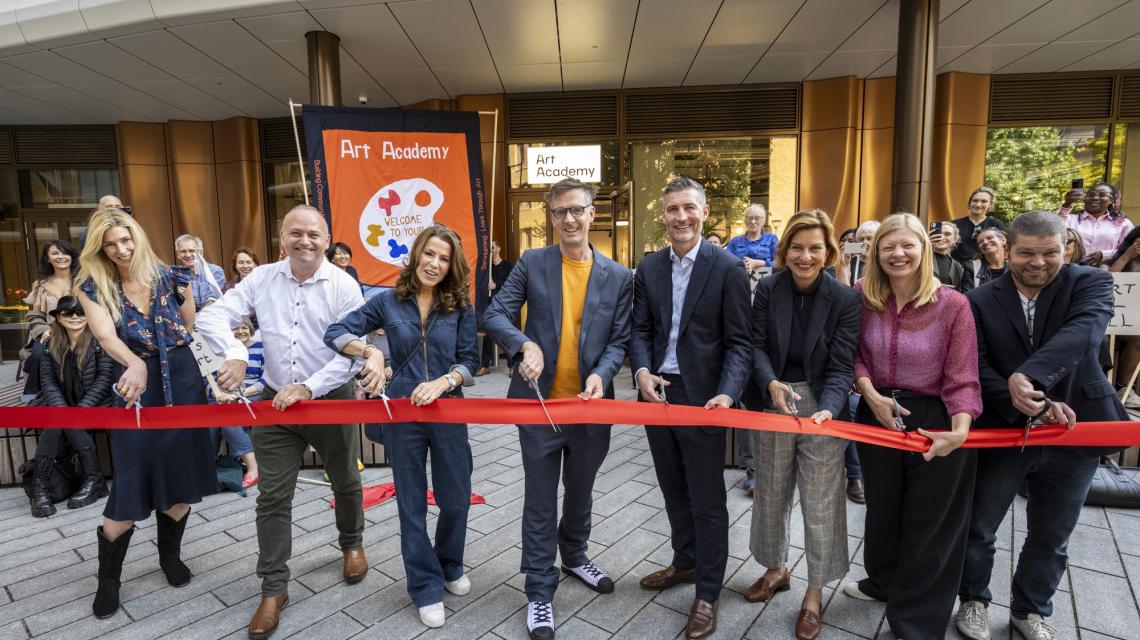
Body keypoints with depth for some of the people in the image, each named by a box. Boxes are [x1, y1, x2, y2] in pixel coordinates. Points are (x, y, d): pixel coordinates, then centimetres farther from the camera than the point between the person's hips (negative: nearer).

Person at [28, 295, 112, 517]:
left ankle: (94, 480, -19)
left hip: (97, 405, -3)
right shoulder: (53, 343, 6)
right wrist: (61, 407, -16)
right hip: (64, 404, 3)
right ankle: (40, 484, -21)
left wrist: (81, 408, -21)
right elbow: (47, 379, 0)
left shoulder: (100, 340, -8)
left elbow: (105, 378, -14)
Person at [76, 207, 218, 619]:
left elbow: (193, 327, 12)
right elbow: (106, 337, -21)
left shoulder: (169, 277, 1)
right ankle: (108, 579, 26)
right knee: (131, 489, 1)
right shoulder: (94, 288, -3)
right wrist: (135, 364, -40)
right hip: (137, 390, -2)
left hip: (184, 384, 2)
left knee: (181, 480, 10)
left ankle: (170, 556, 36)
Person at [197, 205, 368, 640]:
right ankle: (273, 589, 20)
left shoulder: (344, 286, -12)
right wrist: (235, 355, -25)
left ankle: (352, 545, 45)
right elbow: (211, 316, -6)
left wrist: (307, 388, -23)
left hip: (331, 399, -2)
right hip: (276, 401, 2)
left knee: (345, 483, 17)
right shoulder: (261, 279, -3)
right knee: (273, 497, 5)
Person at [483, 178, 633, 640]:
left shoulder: (618, 277, 1)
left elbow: (619, 339, 1)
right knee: (541, 500, 9)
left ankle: (574, 556, 49)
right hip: (540, 402, -2)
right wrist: (525, 345, -25)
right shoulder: (532, 264, -2)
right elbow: (495, 315, -6)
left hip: (591, 404, 2)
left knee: (580, 491, 23)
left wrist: (602, 373, -18)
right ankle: (540, 590, 26)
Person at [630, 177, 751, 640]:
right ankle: (685, 562, 43)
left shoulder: (728, 268, -8)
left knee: (707, 500, 7)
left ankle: (707, 593, 25)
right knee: (674, 490, 21)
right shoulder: (649, 268, 6)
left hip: (702, 397, -5)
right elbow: (640, 329, 6)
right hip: (657, 392, 5)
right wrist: (642, 371, -13)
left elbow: (739, 342, -10)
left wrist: (727, 394, -24)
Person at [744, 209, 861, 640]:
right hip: (773, 403, 2)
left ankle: (815, 591, 29)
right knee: (771, 494, 17)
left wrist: (827, 409, -29)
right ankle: (776, 568, 41)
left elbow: (841, 366, -12)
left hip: (821, 406, -2)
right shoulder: (767, 289, -4)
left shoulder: (845, 300, -9)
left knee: (820, 502, 8)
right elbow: (756, 346, -6)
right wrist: (771, 383, -25)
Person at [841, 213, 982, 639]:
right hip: (877, 415, 3)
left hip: (935, 420, -3)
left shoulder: (953, 304, -14)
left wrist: (961, 429, -27)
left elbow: (961, 379, -15)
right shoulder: (863, 298, -5)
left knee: (929, 523, 11)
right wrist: (871, 395, -14)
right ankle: (884, 581, 49)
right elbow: (856, 354, 1)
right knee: (881, 509, 22)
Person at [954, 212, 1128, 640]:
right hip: (1002, 432, 0)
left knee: (1051, 537, 16)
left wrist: (1029, 376, -39)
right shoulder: (982, 301, -4)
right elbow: (977, 366, -10)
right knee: (978, 527, 11)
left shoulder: (1091, 283, -4)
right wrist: (1031, 406, -24)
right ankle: (974, 601, 34)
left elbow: (1084, 331, -24)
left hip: (1072, 431, 1)